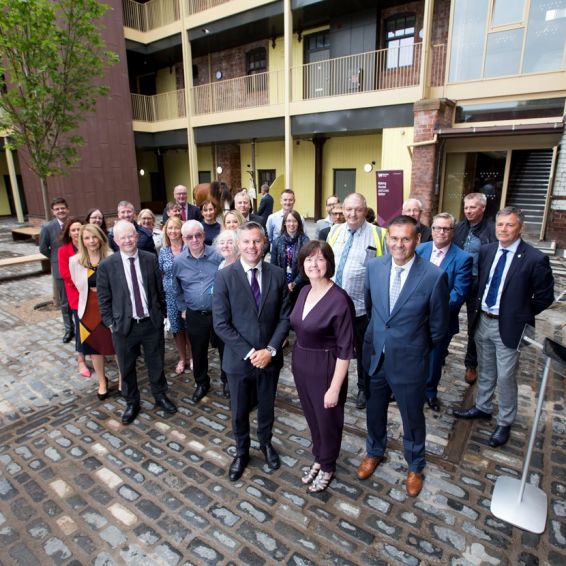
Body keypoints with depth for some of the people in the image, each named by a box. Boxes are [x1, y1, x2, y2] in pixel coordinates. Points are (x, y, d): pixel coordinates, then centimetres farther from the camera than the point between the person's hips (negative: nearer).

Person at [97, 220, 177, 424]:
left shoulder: (151, 259, -4)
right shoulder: (106, 265, -8)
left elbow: (159, 290, 4)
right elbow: (104, 298, -1)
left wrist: (162, 314, 6)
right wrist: (110, 323, -2)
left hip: (152, 323, 1)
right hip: (124, 325, -1)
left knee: (156, 364, 16)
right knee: (127, 368, 15)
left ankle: (160, 396, 40)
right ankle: (131, 403, 38)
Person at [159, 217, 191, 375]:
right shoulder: (163, 251, 2)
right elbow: (160, 273, 11)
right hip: (170, 296, 3)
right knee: (176, 328, 12)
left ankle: (192, 357, 28)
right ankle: (182, 359, 30)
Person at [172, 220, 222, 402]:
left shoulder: (217, 256, -10)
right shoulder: (179, 261, -4)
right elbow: (177, 289, 12)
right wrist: (182, 309, 12)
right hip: (194, 315, 2)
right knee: (198, 352, 15)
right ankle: (202, 383, 37)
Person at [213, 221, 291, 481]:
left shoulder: (277, 274, -5)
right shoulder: (224, 276, -13)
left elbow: (285, 317, -3)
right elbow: (221, 324, -14)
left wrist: (271, 349, -14)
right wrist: (249, 353, -17)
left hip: (269, 357, 2)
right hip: (239, 359, -1)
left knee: (267, 406, 22)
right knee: (240, 411, 18)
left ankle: (266, 443, 50)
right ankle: (241, 452, 44)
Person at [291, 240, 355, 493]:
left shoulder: (339, 299, -23)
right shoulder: (304, 291, -1)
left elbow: (345, 349, -19)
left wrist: (335, 388, -17)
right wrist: (298, 360, 10)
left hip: (325, 368, -6)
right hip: (301, 364, 7)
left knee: (327, 419, 17)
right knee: (312, 416, 24)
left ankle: (327, 466, 43)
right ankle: (318, 459, 49)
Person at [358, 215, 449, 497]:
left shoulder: (434, 276, -19)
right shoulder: (374, 266, -7)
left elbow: (438, 326, -6)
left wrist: (419, 348, 5)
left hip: (409, 361, -3)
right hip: (374, 355, 4)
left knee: (412, 418, 18)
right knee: (374, 411, 23)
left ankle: (415, 466, 46)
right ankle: (374, 452, 52)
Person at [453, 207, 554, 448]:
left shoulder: (535, 259, -15)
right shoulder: (485, 251, 0)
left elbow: (545, 297, -6)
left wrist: (521, 316, -4)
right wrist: (478, 306, 7)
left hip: (508, 327, -5)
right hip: (482, 321, 5)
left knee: (506, 378, 8)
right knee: (485, 370, 22)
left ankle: (505, 423, 29)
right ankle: (482, 407, 42)